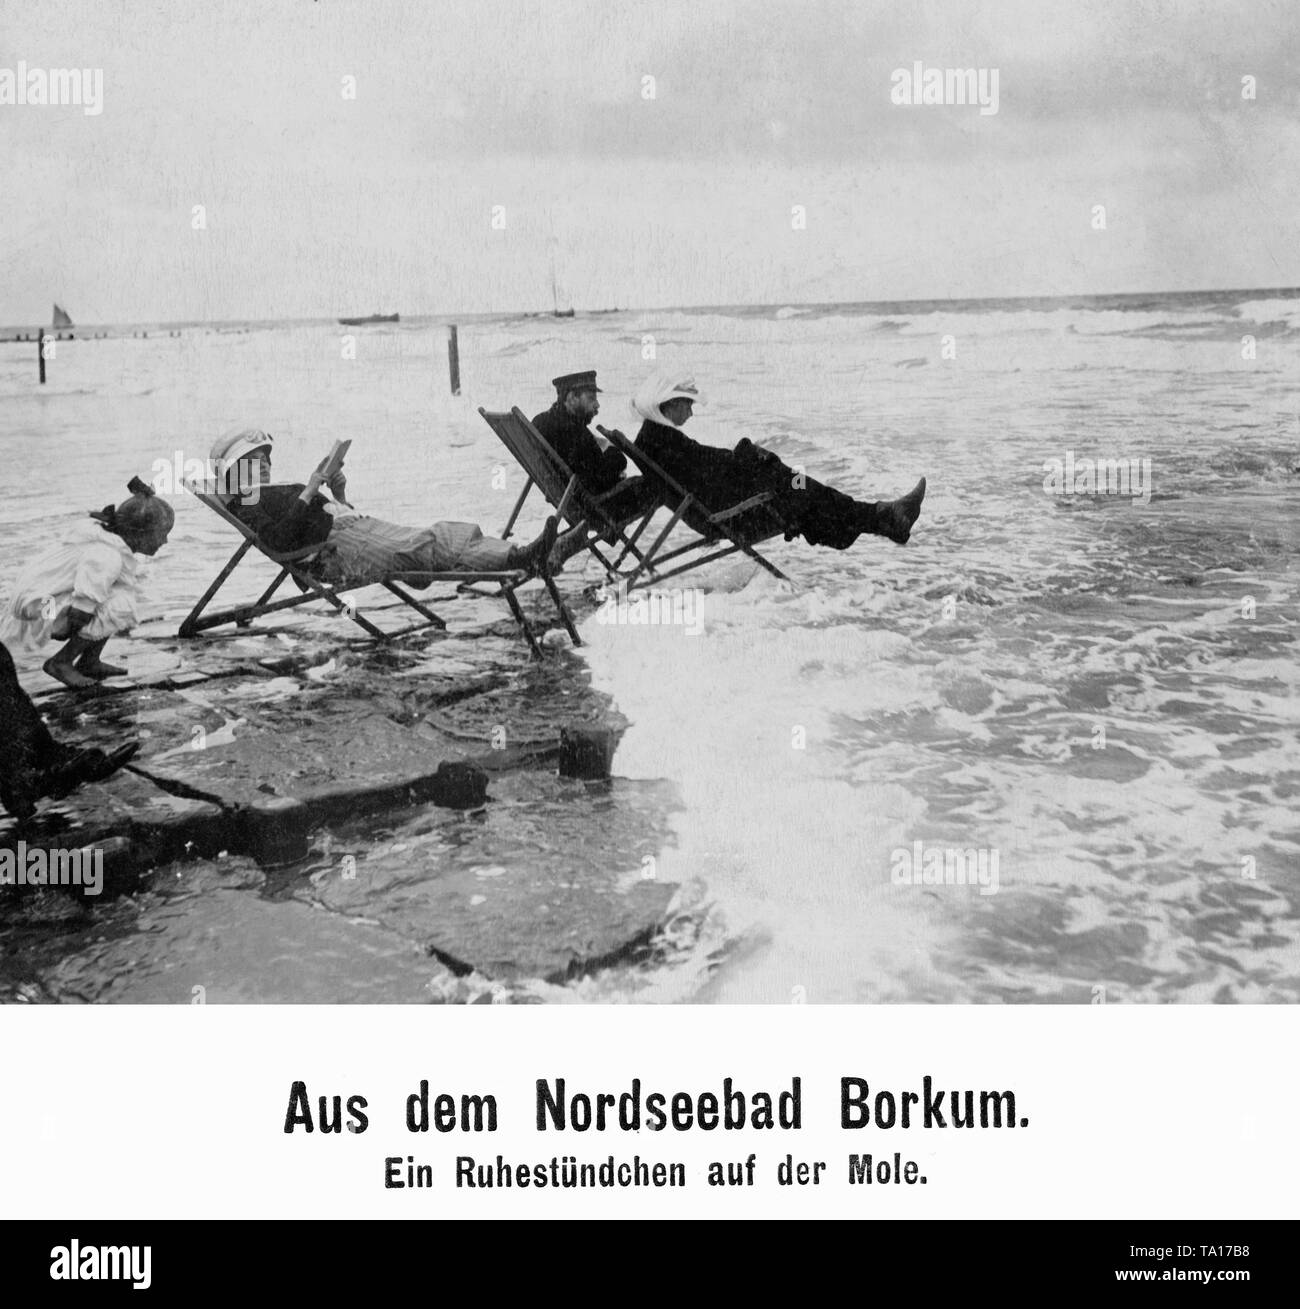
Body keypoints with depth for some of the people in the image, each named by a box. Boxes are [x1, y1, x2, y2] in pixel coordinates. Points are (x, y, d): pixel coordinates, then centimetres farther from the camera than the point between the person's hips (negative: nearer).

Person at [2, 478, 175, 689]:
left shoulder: (112, 544, 3)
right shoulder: (107, 557, -26)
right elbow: (78, 616, -30)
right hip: (40, 612, -10)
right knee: (119, 609, -22)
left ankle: (89, 663, 8)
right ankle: (60, 662, -7)